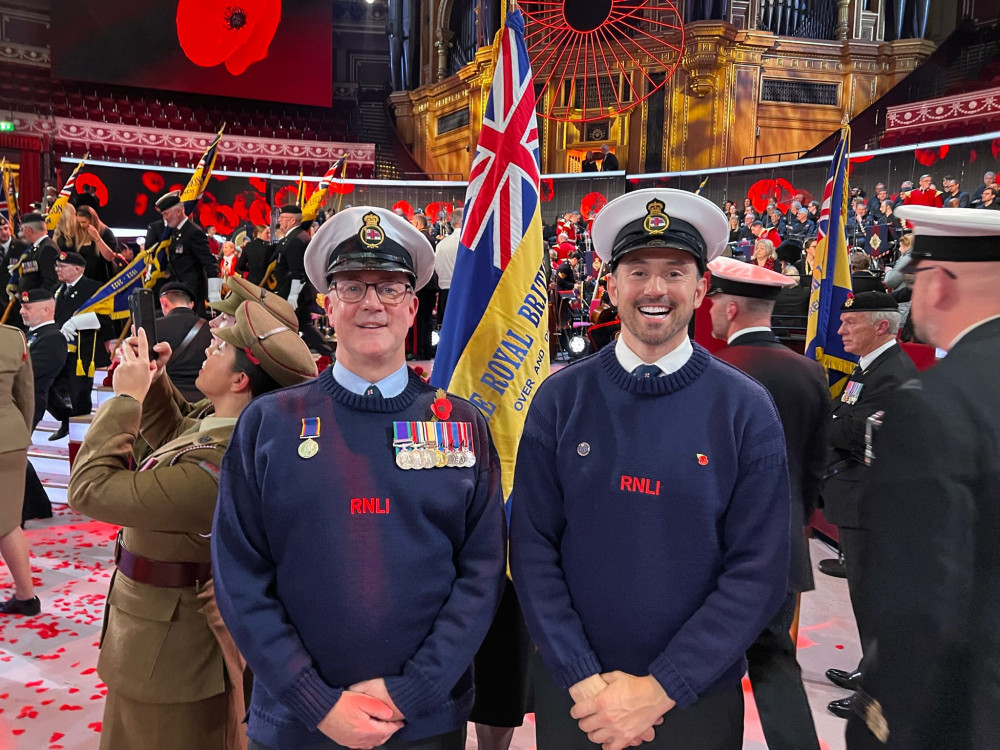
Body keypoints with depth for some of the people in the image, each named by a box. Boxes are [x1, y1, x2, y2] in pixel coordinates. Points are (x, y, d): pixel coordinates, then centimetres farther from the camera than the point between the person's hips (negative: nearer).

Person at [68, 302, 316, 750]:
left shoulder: (213, 470, -36)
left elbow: (91, 488, -28)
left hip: (169, 659, -8)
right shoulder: (233, 434, -7)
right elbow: (169, 435, 14)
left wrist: (126, 397, -21)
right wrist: (153, 381, -2)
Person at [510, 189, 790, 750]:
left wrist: (659, 689, -14)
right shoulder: (561, 399, -6)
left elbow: (760, 571, -10)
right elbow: (533, 549, -5)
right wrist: (584, 679, -12)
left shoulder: (747, 410, -8)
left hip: (698, 699, 0)